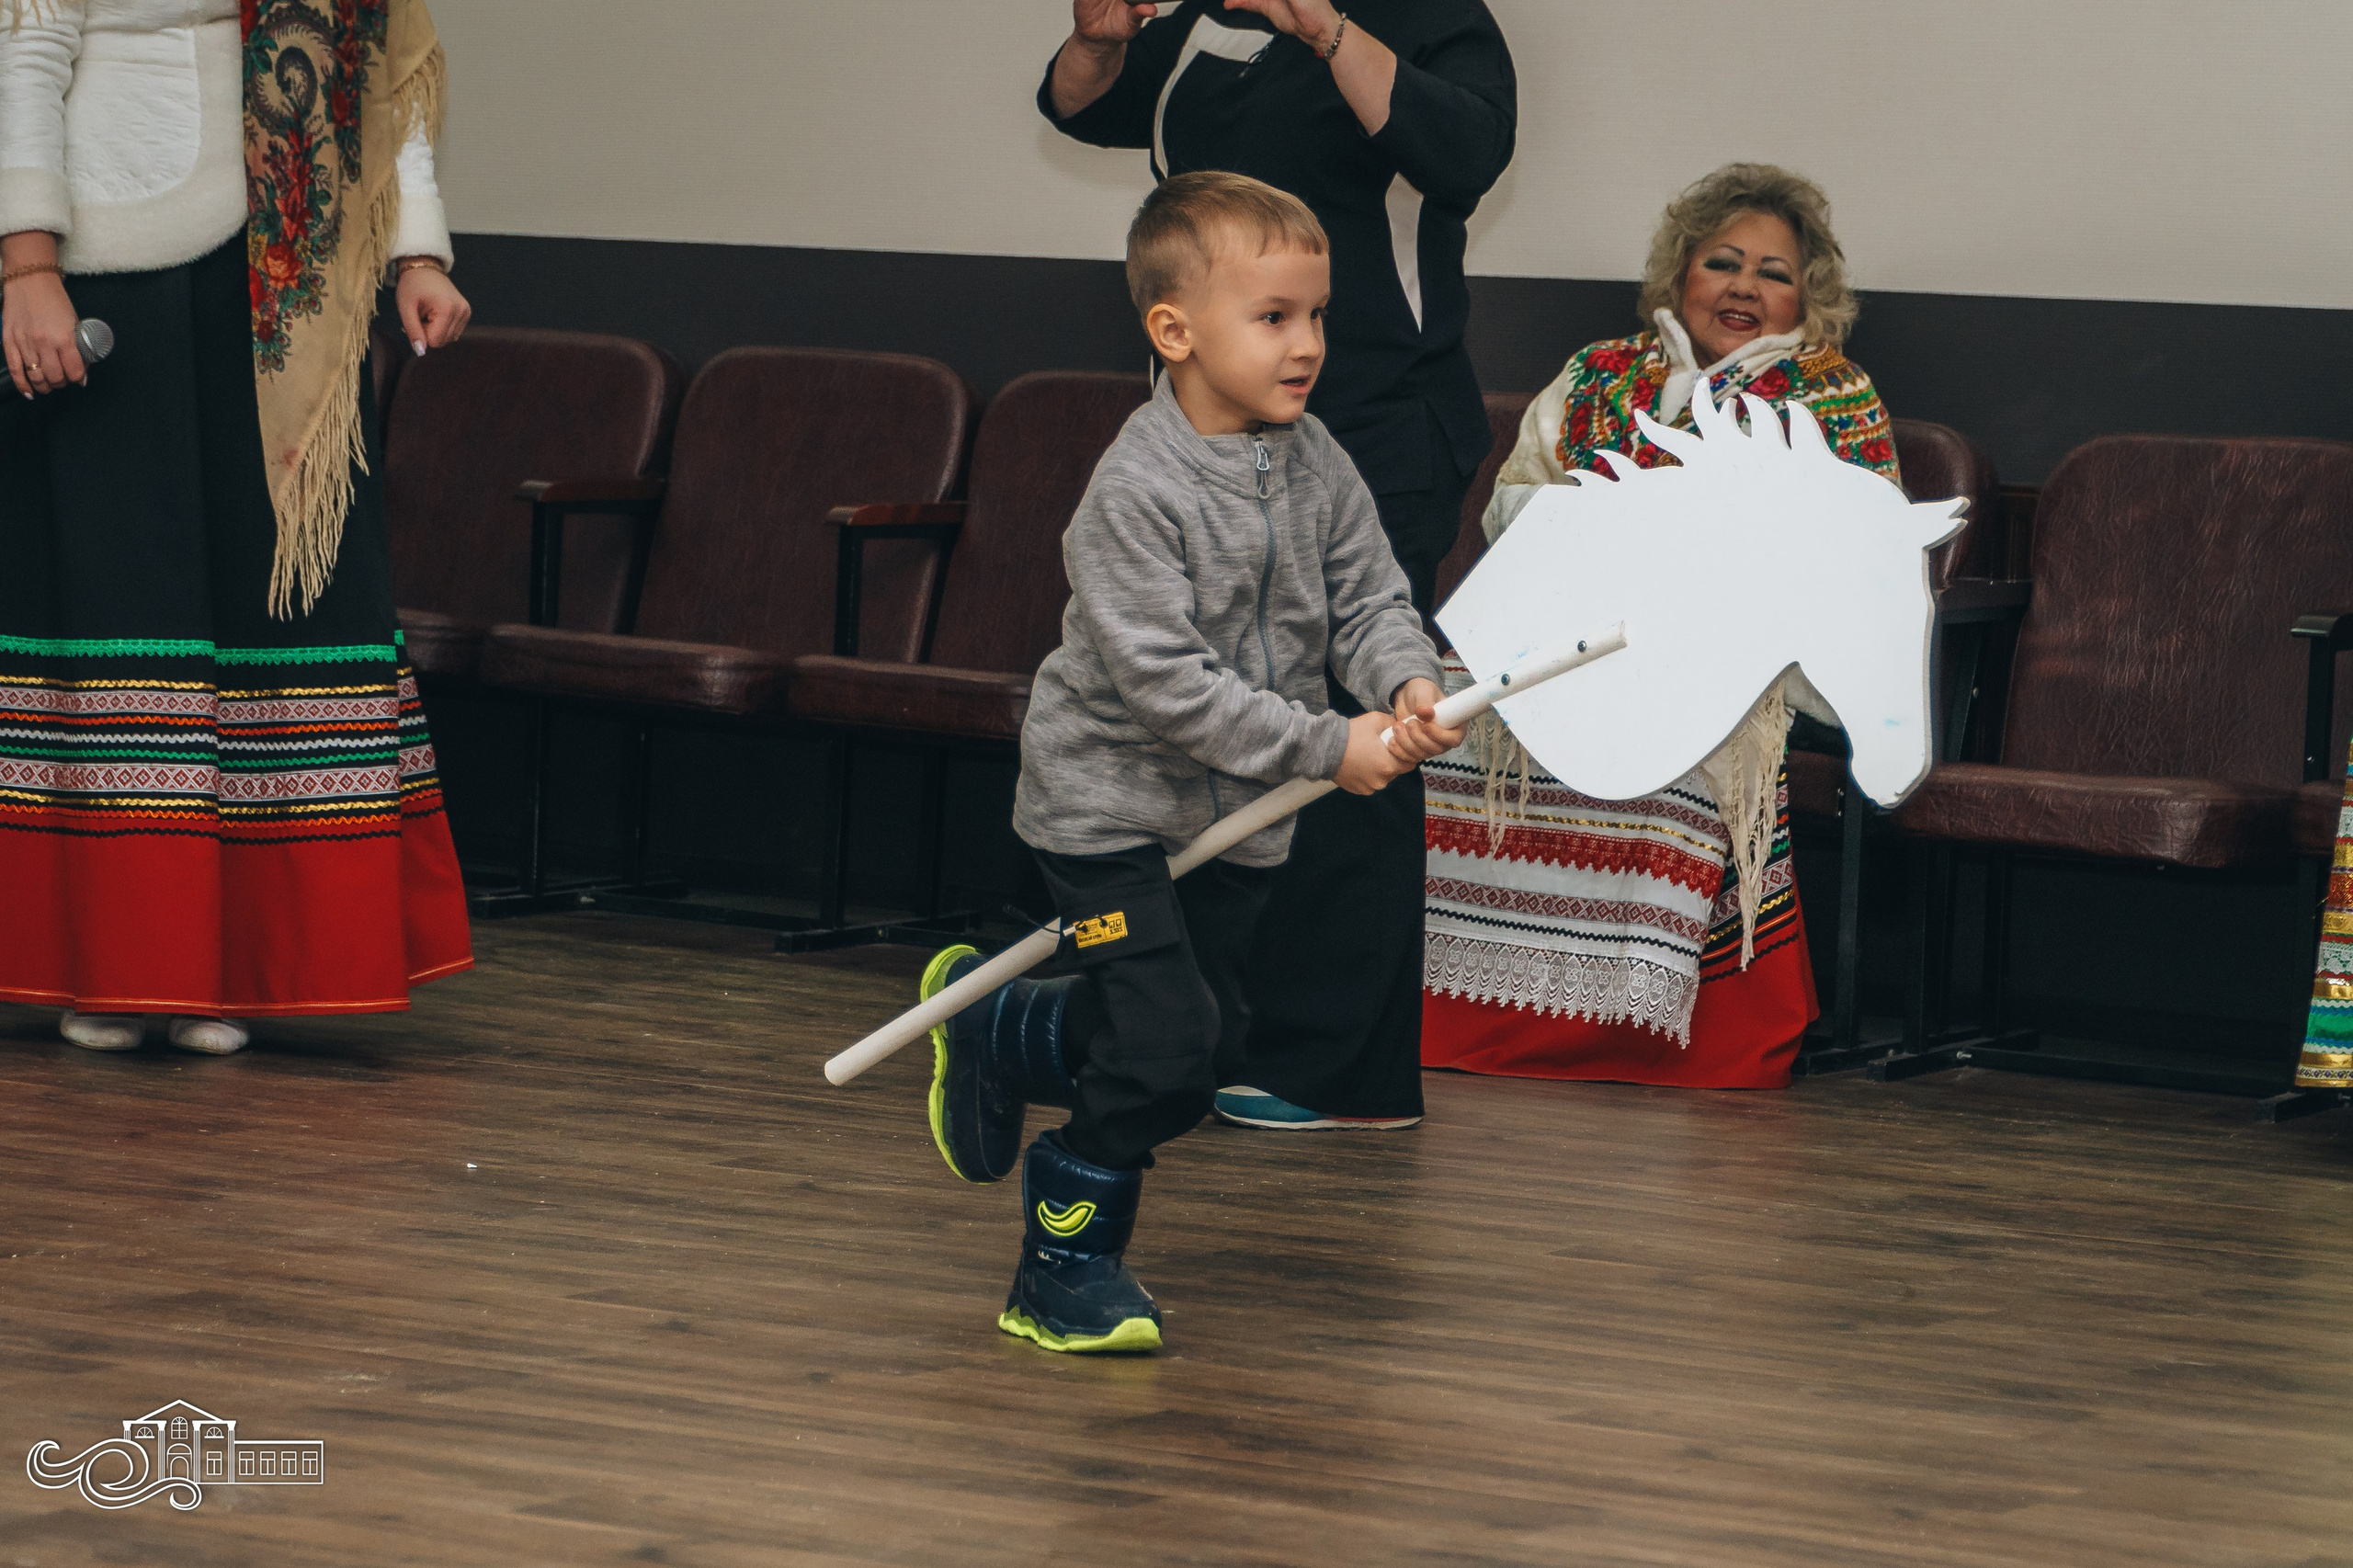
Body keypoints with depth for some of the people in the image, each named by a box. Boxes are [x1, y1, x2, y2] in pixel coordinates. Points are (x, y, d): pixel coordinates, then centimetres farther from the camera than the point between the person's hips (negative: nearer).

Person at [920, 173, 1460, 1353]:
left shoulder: (1316, 466, -2)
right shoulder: (1138, 489, -23)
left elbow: (1371, 600, 1)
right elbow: (1162, 679, -26)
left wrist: (1407, 686, -22)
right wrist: (1325, 748, -28)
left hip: (1238, 813, 7)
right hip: (1109, 800, -7)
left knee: (1213, 1036, 15)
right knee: (1167, 1046, -13)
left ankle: (994, 1032, 42)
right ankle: (1063, 1272, 6)